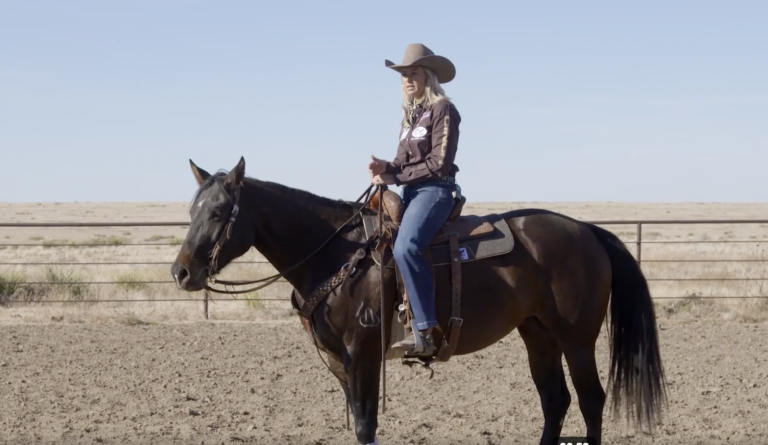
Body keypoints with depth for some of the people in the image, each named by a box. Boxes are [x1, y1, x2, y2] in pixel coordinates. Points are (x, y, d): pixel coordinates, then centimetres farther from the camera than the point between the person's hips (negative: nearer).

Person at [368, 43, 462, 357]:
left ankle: (424, 331, -36)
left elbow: (439, 162, -14)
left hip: (435, 190, -10)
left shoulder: (442, 110, -7)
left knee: (405, 247, -32)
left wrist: (396, 176, -14)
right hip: (411, 191, 10)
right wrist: (385, 168, -3)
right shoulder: (411, 114, 18)